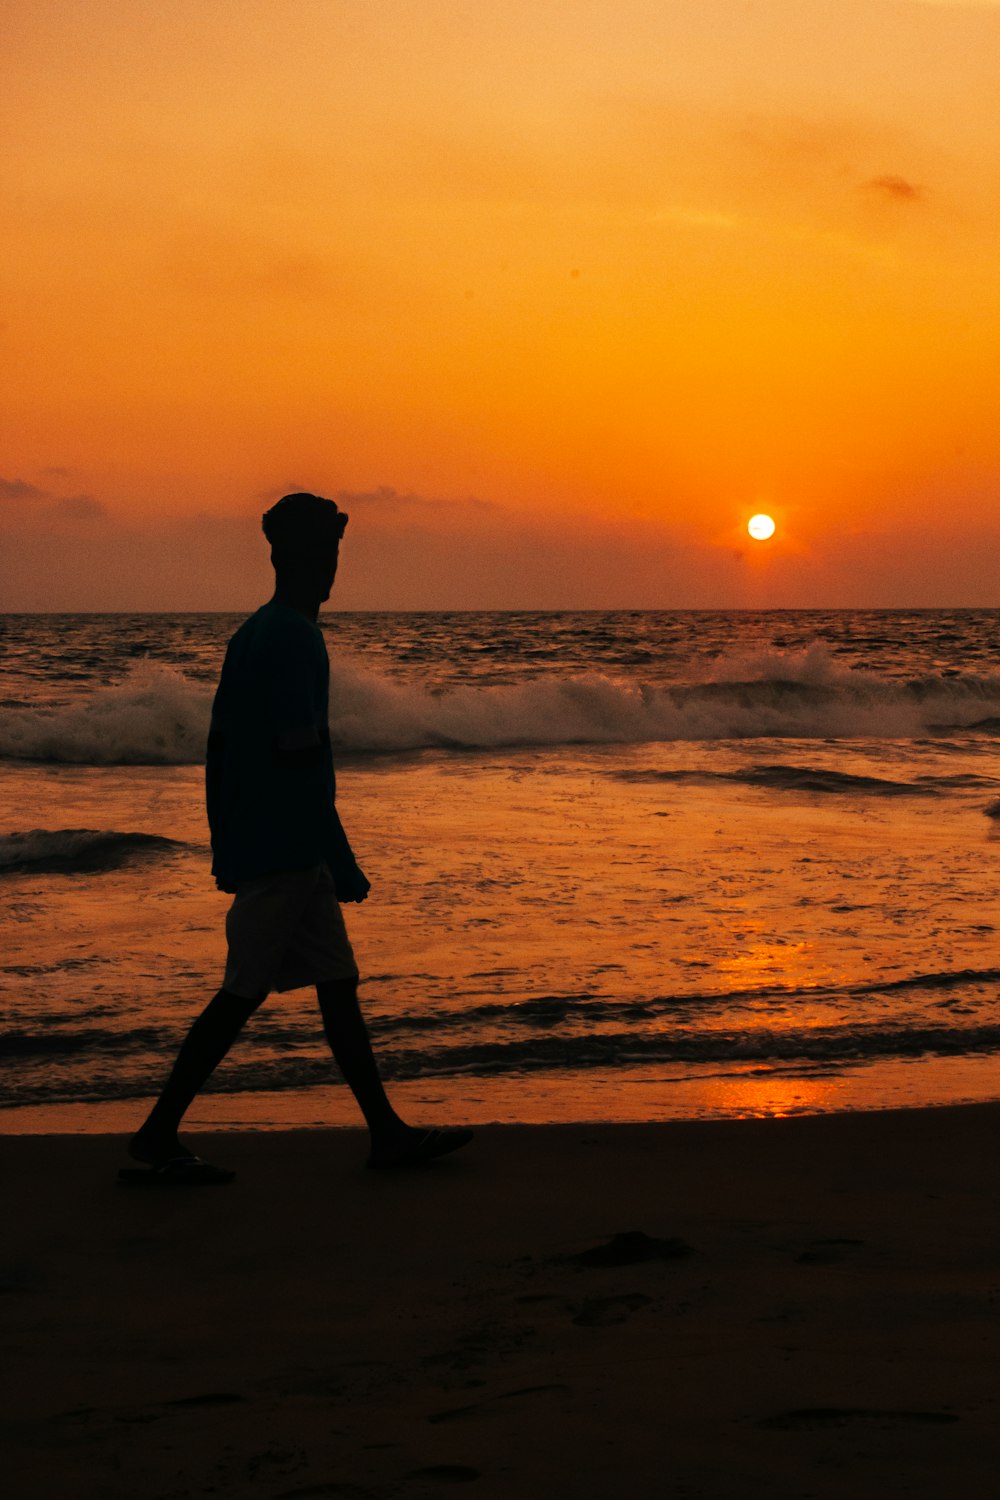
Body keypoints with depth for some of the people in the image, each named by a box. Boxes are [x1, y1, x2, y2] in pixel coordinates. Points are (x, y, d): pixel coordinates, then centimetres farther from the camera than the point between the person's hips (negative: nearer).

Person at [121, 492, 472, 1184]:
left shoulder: (253, 634, 13)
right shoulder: (295, 640, -15)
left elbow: (218, 745, 17)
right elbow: (301, 759, -21)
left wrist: (226, 850, 20)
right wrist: (344, 864, -13)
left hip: (252, 843, 10)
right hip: (287, 848, -10)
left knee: (338, 982, 11)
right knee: (245, 991, -4)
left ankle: (387, 1131, 16)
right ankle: (155, 1140, 2)